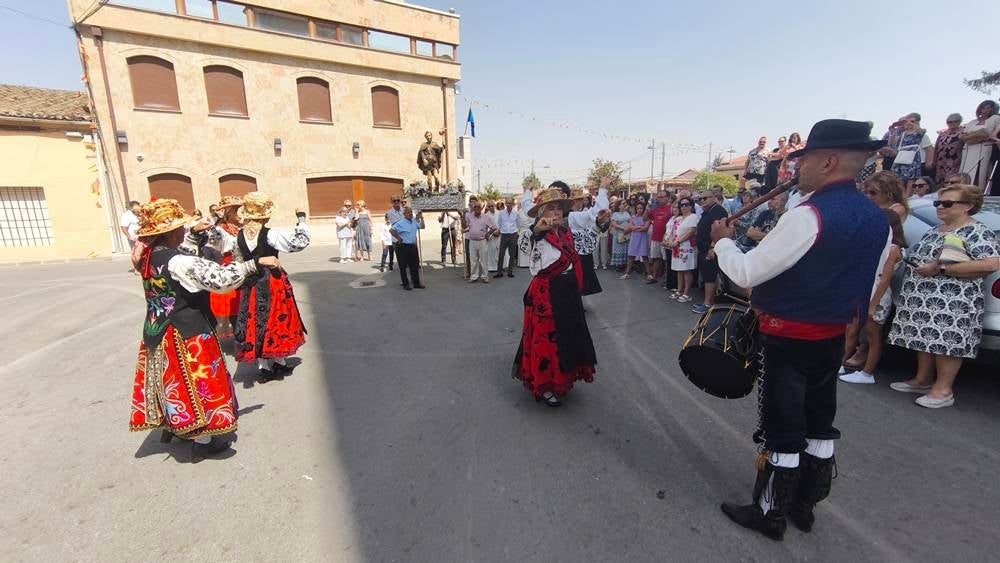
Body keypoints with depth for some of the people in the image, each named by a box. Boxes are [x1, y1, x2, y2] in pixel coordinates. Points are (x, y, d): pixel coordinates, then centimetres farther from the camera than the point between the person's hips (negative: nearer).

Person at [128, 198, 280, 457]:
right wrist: (257, 263, -37)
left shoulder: (148, 255, 0)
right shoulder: (179, 263, -27)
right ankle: (204, 440, 20)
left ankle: (172, 425, 45)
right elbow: (219, 278, -38)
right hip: (186, 333, -9)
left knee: (172, 379, 25)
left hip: (158, 330, 9)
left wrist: (195, 234, 18)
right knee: (197, 383, 6)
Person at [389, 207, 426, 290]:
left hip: (413, 246, 7)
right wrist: (398, 238, -15)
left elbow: (422, 226, 20)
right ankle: (405, 284, 12)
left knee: (415, 265, 11)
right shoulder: (400, 223, -11)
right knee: (403, 266, 3)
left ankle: (416, 283, 20)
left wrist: (421, 218, 12)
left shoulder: (414, 222, 12)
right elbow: (391, 230, -21)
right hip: (403, 247, -7)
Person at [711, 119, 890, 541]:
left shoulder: (808, 216, -22)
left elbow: (745, 274, -21)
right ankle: (804, 506, 36)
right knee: (819, 423, 18)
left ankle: (770, 514, 23)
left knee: (782, 429, 5)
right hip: (832, 338, 8)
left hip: (787, 339, -8)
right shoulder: (877, 220, 5)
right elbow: (865, 288, 14)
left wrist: (723, 241, -4)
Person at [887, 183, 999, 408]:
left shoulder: (978, 232, -8)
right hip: (922, 299, 8)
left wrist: (941, 268, -21)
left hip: (952, 303, -7)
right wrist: (909, 259, 4)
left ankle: (943, 389, 5)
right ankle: (923, 380, 22)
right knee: (926, 337, 12)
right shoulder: (935, 230, 15)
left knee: (947, 340, -4)